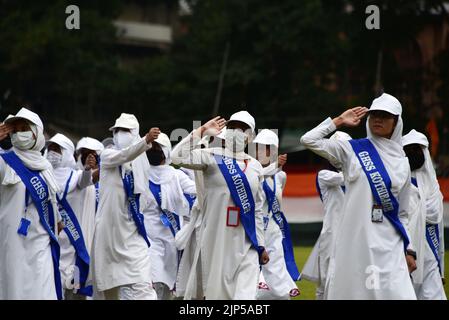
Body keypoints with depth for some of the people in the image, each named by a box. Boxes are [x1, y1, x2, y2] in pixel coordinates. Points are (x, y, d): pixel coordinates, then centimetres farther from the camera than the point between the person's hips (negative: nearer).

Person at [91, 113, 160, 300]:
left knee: (141, 285, -14)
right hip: (110, 228, -1)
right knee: (111, 285, 4)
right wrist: (146, 141, -40)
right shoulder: (107, 156, 0)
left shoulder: (141, 160, 9)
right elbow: (124, 156, -24)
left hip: (133, 229, 1)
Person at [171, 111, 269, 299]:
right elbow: (178, 157, -15)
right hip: (217, 239, -2)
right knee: (216, 290, 5)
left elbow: (257, 209, 15)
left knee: (246, 293, -9)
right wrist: (201, 131, -9)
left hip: (246, 241, 2)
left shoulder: (255, 167, 12)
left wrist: (261, 245, 13)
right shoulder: (212, 157, 1)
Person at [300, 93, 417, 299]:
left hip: (388, 245, 2)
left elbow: (402, 213, 16)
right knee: (347, 291, -2)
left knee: (398, 293, -11)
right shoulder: (352, 150, 6)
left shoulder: (402, 163, 12)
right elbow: (308, 140, -2)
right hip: (354, 240, -2)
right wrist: (339, 121, 4)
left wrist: (409, 251, 10)